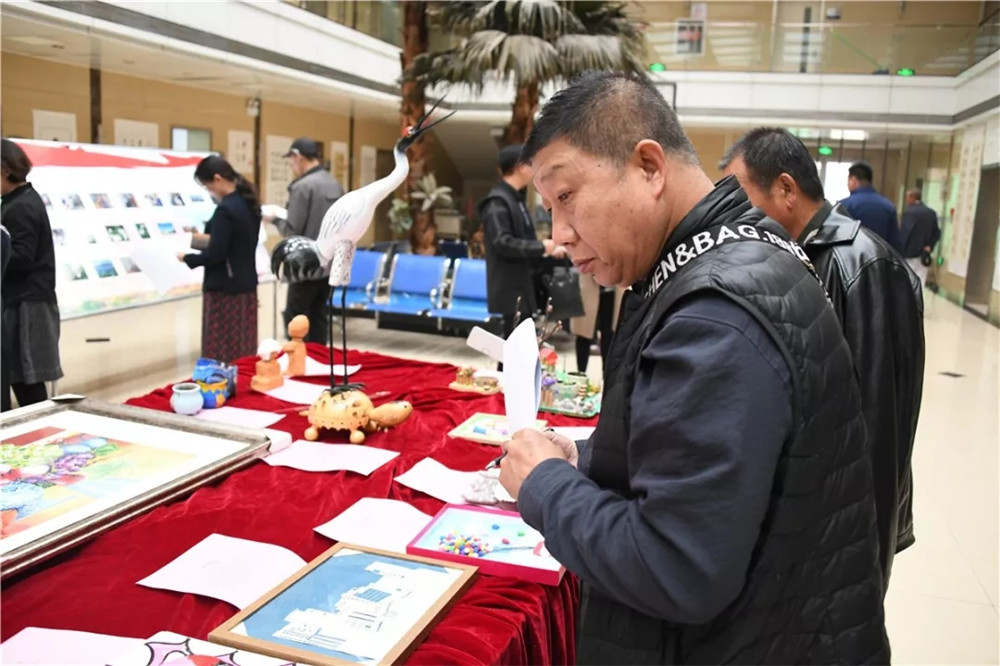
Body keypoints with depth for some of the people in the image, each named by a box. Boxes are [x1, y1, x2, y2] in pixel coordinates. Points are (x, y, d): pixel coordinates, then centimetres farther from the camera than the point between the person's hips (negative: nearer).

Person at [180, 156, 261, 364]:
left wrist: (187, 258, -5)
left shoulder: (225, 209, -20)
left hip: (224, 288, -9)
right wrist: (208, 237, 16)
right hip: (246, 284, 9)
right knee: (243, 349, 13)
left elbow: (215, 254, -21)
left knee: (222, 353, -1)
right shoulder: (250, 204, 7)